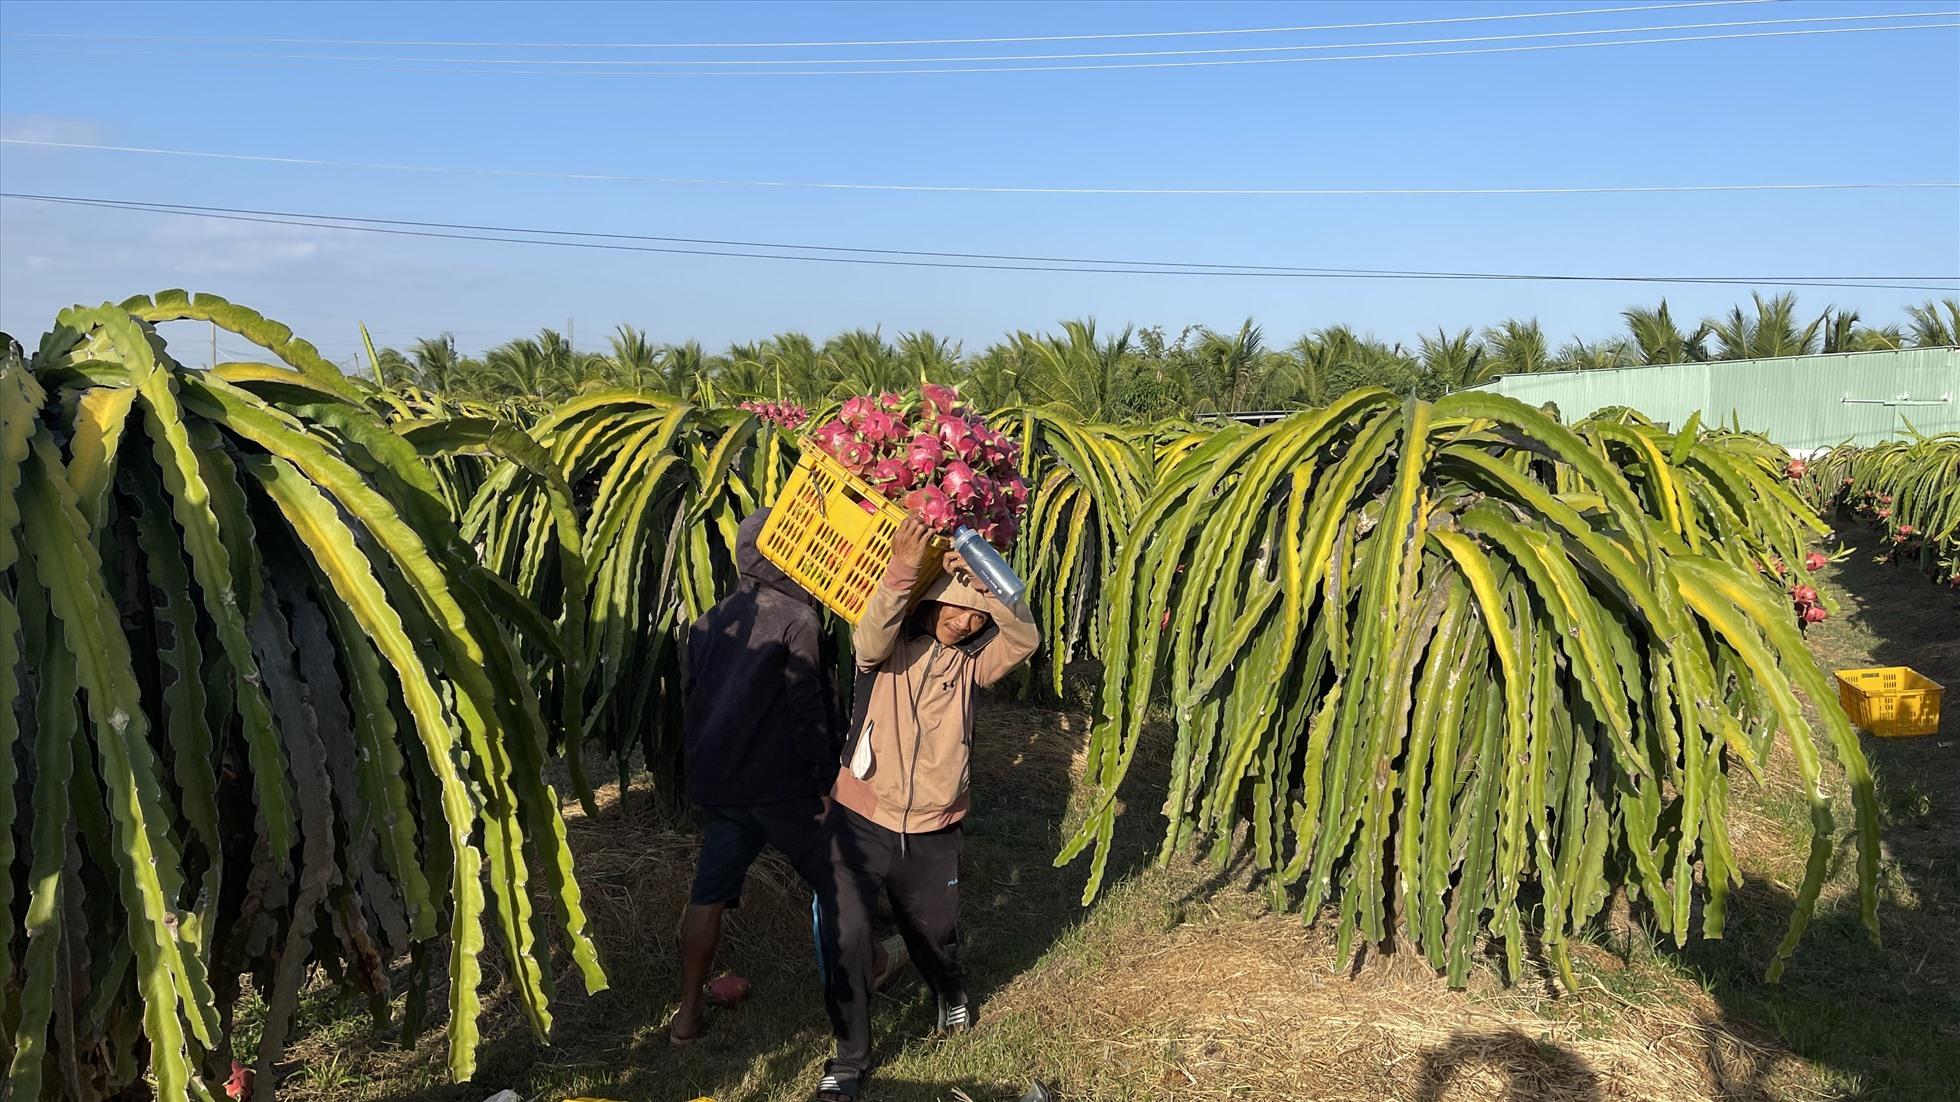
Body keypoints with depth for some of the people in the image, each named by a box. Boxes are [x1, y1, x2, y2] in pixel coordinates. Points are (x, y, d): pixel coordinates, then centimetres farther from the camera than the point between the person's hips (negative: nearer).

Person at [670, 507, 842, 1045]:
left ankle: (689, 1012, 17)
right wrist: (825, 780, -7)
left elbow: (694, 701, 14)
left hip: (718, 785, 6)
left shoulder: (710, 622, 8)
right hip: (782, 785, -6)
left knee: (709, 893, 12)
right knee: (836, 881, 15)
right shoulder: (795, 619, -14)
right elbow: (809, 711, -16)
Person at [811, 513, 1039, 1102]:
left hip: (934, 832, 2)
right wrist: (901, 568, -47)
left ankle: (951, 992, 55)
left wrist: (984, 580, -36)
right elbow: (868, 641, -33)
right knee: (843, 937, -12)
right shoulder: (892, 644, -8)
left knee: (934, 932, 20)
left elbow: (1026, 637, -21)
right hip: (861, 822, -2)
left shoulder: (972, 661, -2)